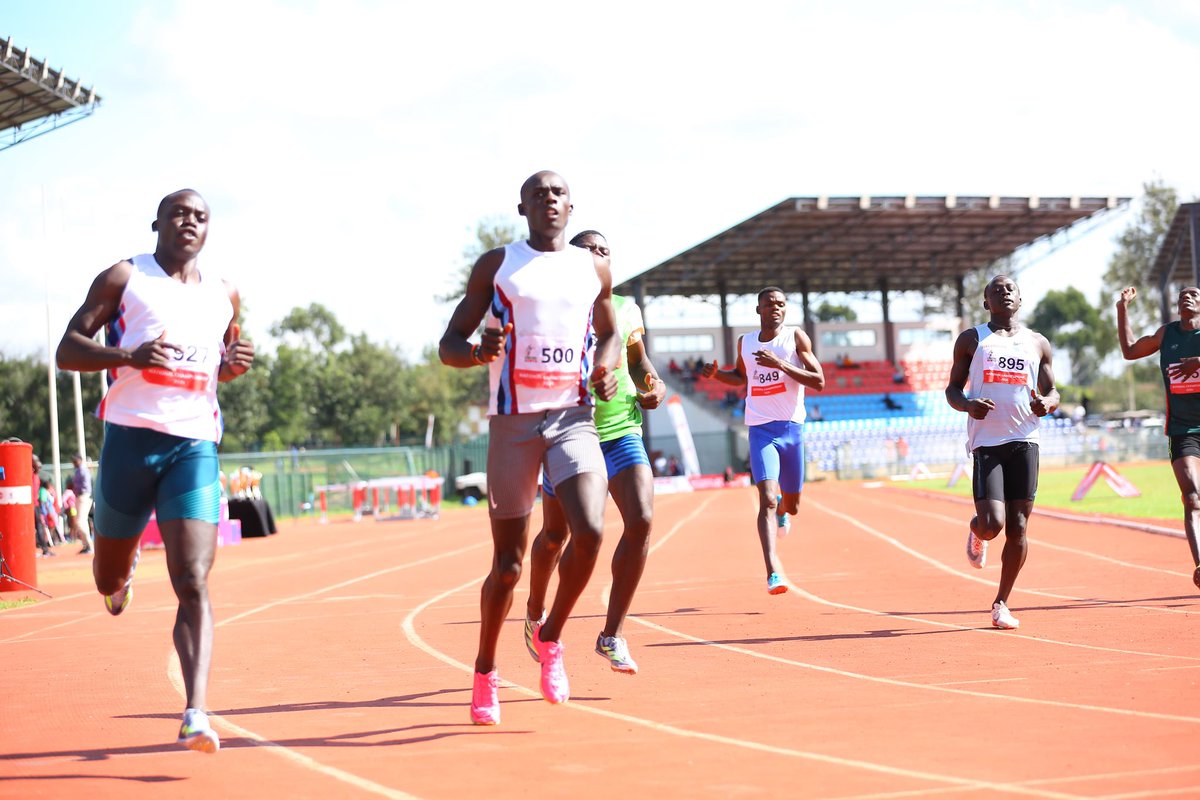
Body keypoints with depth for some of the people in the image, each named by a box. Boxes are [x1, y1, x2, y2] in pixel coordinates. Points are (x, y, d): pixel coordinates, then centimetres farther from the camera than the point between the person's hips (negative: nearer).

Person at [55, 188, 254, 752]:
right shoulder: (123, 278, 5)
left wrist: (233, 366, 6)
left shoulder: (224, 297, 15)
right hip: (130, 436, -1)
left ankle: (195, 713, -22)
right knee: (109, 580, 13)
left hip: (195, 445, 1)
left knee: (194, 584, -14)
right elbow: (67, 350, 0)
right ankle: (123, 567, 52)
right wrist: (129, 356, -19)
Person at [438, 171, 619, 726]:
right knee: (508, 563, 1)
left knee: (590, 532, -21)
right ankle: (485, 674, 23)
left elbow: (609, 331, 27)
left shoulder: (594, 269, 11)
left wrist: (605, 367, 4)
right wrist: (478, 353, -20)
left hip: (574, 418, 2)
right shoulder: (496, 265, 3)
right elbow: (448, 346, 4)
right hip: (513, 423, -2)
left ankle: (550, 638, 5)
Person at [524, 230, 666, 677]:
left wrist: (654, 384, 2)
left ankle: (612, 636, -9)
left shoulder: (626, 311, 6)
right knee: (554, 536, 11)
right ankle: (535, 614, 42)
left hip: (622, 431, 3)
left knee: (642, 521, -17)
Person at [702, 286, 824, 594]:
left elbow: (819, 382, -10)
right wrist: (716, 374, 6)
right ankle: (773, 571, -27)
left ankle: (782, 509, 55)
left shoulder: (796, 337, -2)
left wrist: (779, 364, -21)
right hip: (761, 430, 0)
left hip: (791, 429, 0)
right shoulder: (745, 342, 8)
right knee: (767, 499, -19)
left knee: (791, 505, 15)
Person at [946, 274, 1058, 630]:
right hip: (986, 441, -2)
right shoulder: (971, 340, 8)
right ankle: (976, 534, 23)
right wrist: (967, 405, -14)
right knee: (991, 524, -15)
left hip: (1024, 440, 2)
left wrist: (1046, 404, -6)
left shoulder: (1037, 343, 14)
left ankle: (1001, 603, 13)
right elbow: (952, 388, 9)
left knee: (1017, 528, 0)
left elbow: (1052, 392, 18)